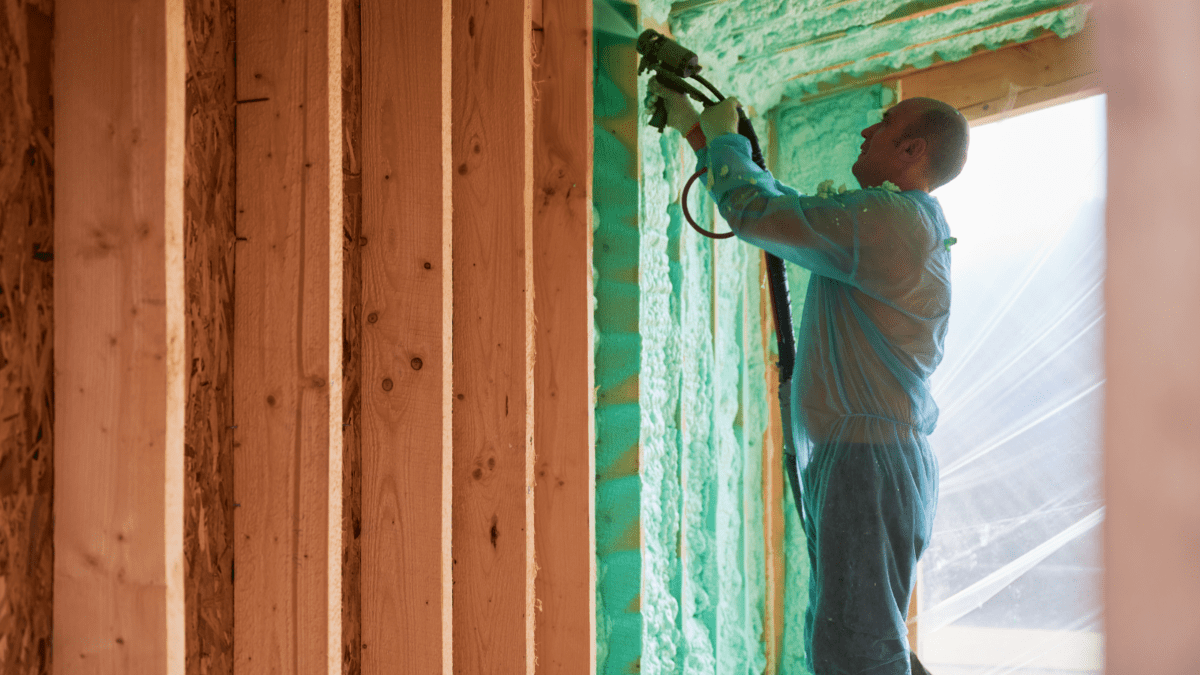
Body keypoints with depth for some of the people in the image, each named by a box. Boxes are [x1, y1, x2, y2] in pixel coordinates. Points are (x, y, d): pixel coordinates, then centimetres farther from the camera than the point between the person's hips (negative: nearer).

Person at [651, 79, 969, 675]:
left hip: (868, 462, -11)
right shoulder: (904, 223, 18)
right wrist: (697, 130, 27)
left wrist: (724, 137, 5)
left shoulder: (887, 219, -15)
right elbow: (786, 207, 26)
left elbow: (755, 212, -15)